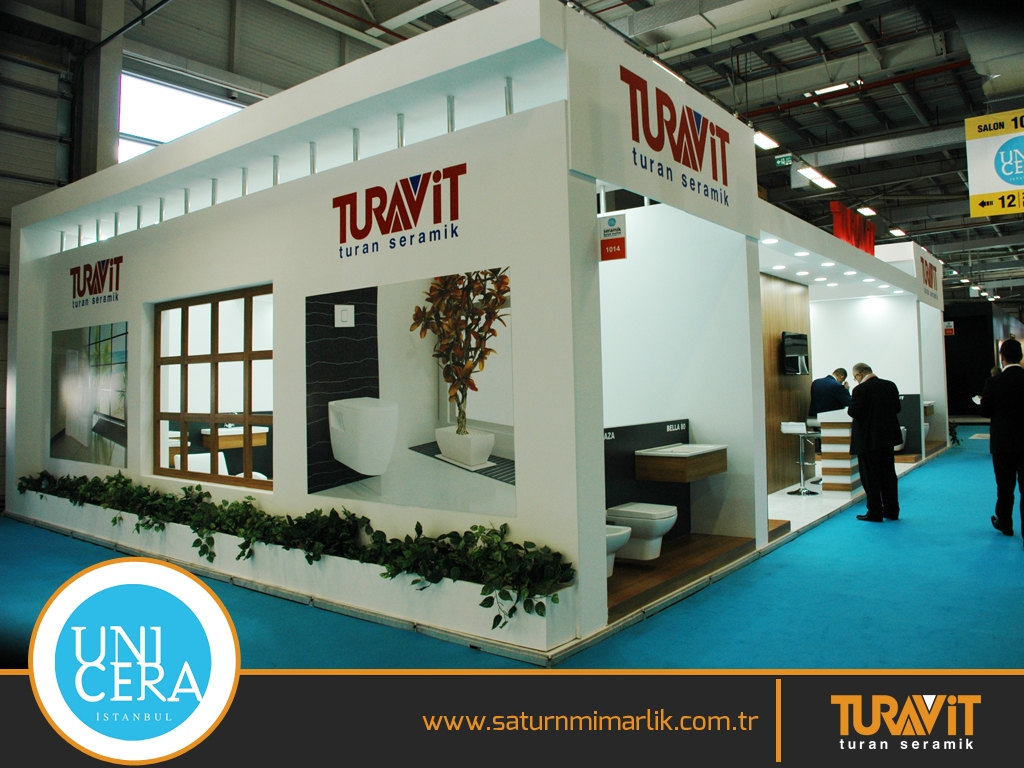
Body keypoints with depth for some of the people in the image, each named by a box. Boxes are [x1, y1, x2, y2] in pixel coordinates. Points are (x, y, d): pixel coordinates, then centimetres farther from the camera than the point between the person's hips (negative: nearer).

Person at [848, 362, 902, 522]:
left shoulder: (860, 390, -18)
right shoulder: (890, 386, 3)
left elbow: (854, 412, -20)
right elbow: (897, 408, 11)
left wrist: (849, 409, 0)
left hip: (867, 439, -7)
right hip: (887, 436, 7)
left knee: (870, 477, 3)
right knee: (888, 475, 15)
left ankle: (875, 513, 7)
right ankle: (892, 511, 22)